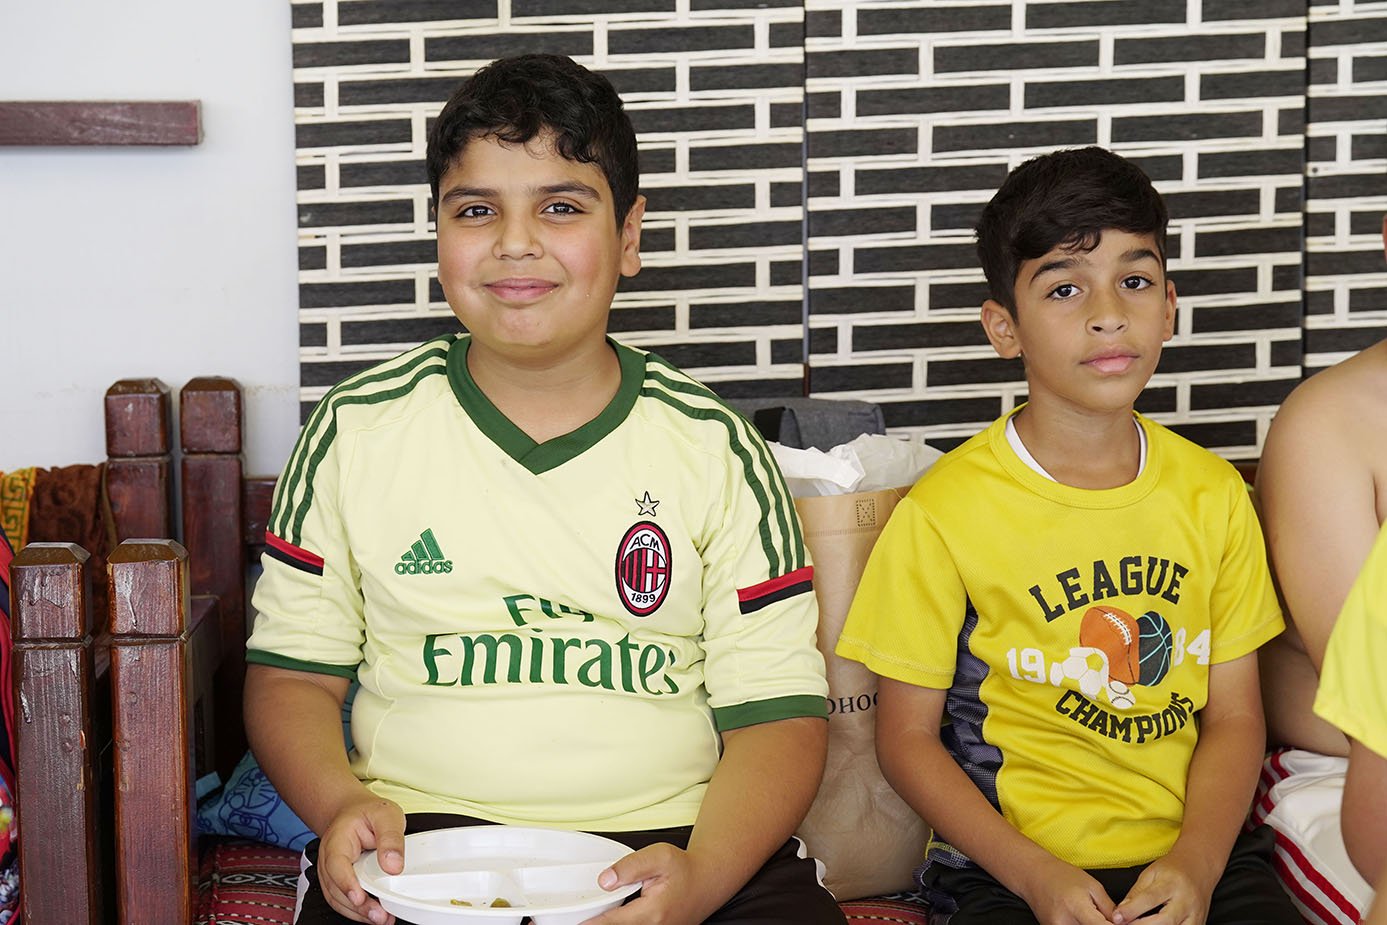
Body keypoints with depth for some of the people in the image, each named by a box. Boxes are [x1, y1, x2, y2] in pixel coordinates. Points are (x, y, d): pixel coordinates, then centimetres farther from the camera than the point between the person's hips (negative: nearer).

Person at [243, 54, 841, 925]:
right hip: (419, 844, 0)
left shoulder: (715, 448, 7)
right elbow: (293, 673, 12)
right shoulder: (358, 429, 9)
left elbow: (776, 714, 3)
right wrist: (342, 806, -9)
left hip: (668, 845, 0)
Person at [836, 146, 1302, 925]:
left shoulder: (1213, 494, 4)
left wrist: (1196, 862, -10)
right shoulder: (945, 511, -7)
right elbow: (907, 736, -3)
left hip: (1198, 856, 3)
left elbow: (1234, 717, 7)